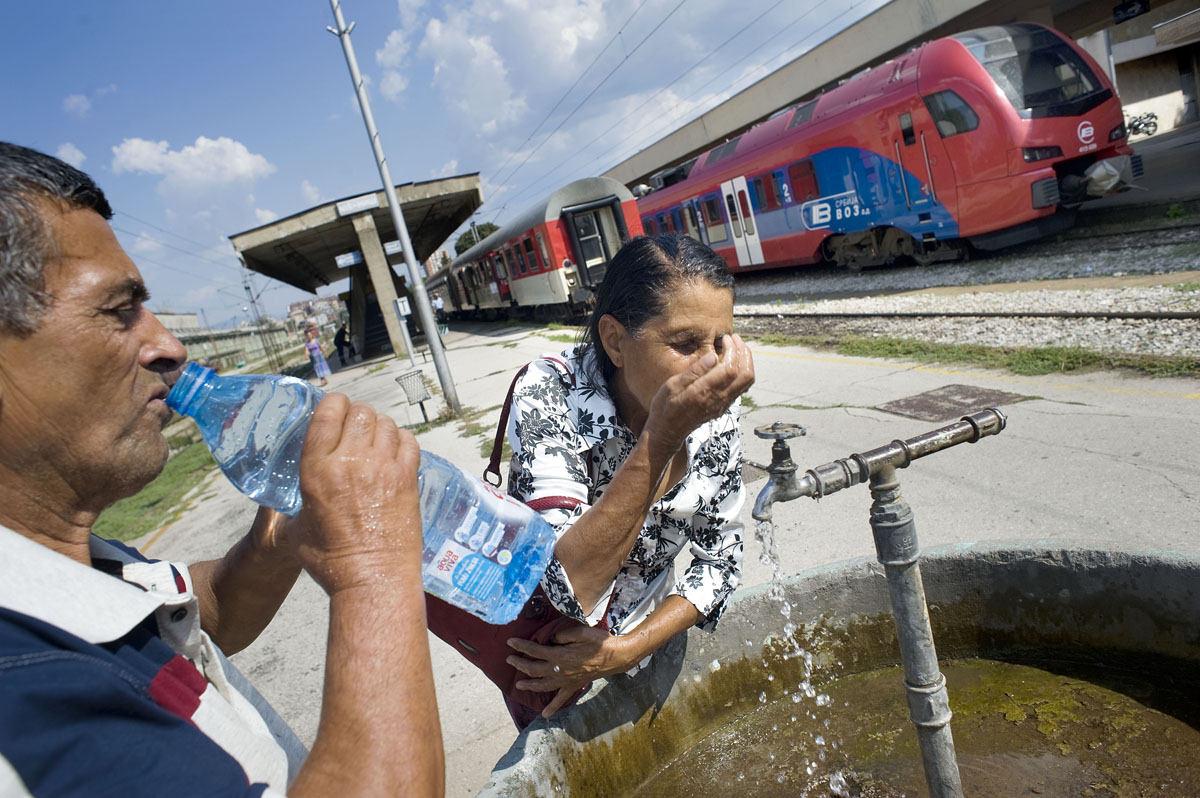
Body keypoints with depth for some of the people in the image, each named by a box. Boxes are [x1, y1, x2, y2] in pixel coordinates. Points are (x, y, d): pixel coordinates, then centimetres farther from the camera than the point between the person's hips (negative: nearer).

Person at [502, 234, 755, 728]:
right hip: (544, 658, -3)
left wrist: (629, 648, -21)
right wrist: (662, 433, -46)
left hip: (644, 642, 3)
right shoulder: (550, 397, -30)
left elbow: (720, 558, -8)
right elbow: (571, 589, -39)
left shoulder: (714, 415, -18)